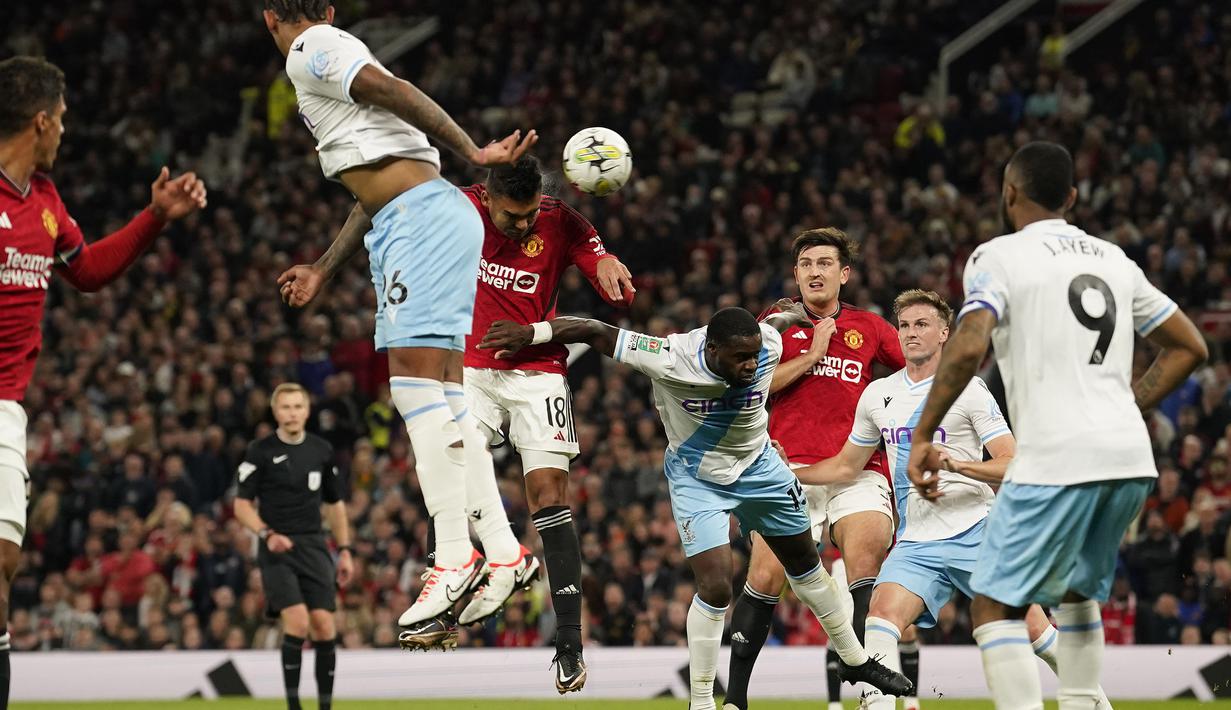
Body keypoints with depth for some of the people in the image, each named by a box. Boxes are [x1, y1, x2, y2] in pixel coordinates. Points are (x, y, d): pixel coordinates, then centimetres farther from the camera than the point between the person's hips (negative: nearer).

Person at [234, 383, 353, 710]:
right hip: (277, 548, -3)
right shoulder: (260, 451, -3)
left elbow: (335, 504, 18)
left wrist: (344, 551, 12)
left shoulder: (322, 450, 8)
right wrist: (268, 534, -18)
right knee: (297, 621, -19)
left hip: (313, 547, 3)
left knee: (323, 624, -6)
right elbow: (242, 505, -2)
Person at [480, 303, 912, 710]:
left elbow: (782, 317, 1)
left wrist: (793, 313, 23)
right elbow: (595, 332, -29)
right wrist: (532, 332, -30)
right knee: (715, 587, -18)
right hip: (696, 478, -4)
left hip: (759, 468, 4)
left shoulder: (766, 348, -25)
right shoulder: (670, 360, -35)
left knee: (806, 567, 19)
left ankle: (854, 659, 41)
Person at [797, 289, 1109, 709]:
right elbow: (847, 465, 25)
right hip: (915, 543, 4)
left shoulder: (968, 389, -2)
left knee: (1031, 627, -5)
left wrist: (954, 463, -22)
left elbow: (1012, 466, -7)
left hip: (976, 532, -4)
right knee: (881, 616, -21)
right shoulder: (877, 395, 12)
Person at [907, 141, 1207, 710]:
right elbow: (1189, 347, 22)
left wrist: (922, 434, -8)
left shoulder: (999, 256, 0)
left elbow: (969, 347, -16)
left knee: (995, 608, -2)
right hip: (1131, 457, 7)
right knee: (1077, 590, 26)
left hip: (1055, 460, -6)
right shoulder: (1113, 258, 18)